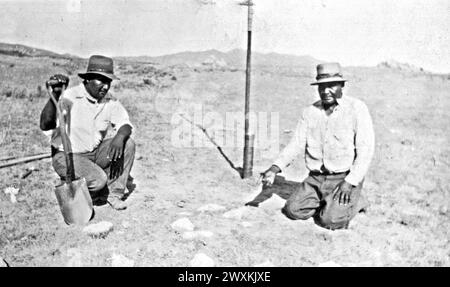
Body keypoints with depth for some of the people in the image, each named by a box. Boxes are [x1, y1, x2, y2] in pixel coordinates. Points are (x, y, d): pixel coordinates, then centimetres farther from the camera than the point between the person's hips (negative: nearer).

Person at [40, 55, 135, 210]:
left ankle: (113, 193, -2)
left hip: (95, 153, 6)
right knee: (98, 180, -28)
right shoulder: (70, 97, -21)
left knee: (128, 144, -15)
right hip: (67, 155, -5)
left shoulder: (110, 101, -4)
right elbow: (45, 126, -31)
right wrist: (54, 97, -46)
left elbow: (125, 124, -6)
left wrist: (119, 137, -29)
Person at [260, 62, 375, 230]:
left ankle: (353, 203, 10)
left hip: (345, 178, -4)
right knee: (293, 210, -11)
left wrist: (350, 182, -20)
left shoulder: (357, 108, -6)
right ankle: (327, 205, 13)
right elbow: (296, 143, 2)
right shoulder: (310, 112, 7)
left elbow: (365, 150, -10)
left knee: (331, 221, -20)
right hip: (315, 179, 5)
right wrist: (275, 168, -14)